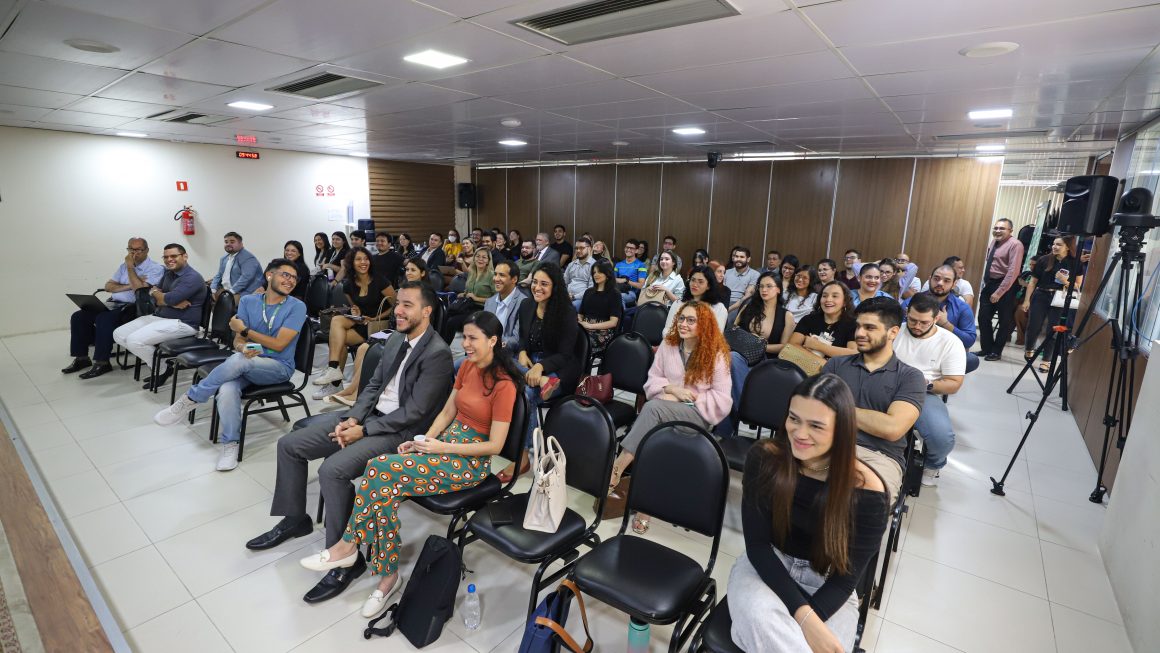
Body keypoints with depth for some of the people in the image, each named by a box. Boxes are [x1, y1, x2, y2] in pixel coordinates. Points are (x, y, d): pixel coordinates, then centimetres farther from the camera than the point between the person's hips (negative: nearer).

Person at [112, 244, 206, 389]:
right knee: (118, 334, 3)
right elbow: (155, 299, 8)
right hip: (159, 316, 10)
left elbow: (168, 299, -24)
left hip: (181, 323, -10)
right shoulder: (168, 273, 14)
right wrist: (174, 303, -14)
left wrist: (155, 292, 0)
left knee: (134, 340, -21)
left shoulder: (193, 277, -16)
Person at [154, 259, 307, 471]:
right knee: (226, 390, -31)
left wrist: (244, 329, -4)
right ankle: (229, 443, -13)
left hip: (278, 367, -3)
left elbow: (278, 344, -11)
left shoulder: (297, 307, -6)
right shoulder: (248, 301, 7)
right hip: (248, 363, 3)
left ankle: (191, 399, -12)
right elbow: (237, 341, 5)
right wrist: (244, 347, -20)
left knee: (237, 361, -34)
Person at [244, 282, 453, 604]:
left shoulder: (438, 353, -18)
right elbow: (374, 384, 14)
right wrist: (352, 418, -4)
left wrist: (363, 431, -17)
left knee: (333, 469, -29)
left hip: (399, 431, -9)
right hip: (368, 415, 9)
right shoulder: (395, 339, 9)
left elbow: (415, 412, -20)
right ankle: (294, 519, 29)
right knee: (289, 445, 7)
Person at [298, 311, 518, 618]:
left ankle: (349, 545, 0)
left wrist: (442, 448, -17)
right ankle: (388, 574, -4)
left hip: (472, 463, -7)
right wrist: (424, 441, -4)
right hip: (445, 442, 7)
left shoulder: (504, 385, -18)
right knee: (385, 489, -18)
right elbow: (448, 411, 12)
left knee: (381, 470, -21)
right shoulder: (467, 367, 6)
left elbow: (495, 445, -17)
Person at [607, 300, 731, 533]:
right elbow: (652, 379, 10)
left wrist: (687, 397, -11)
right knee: (651, 436, -34)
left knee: (653, 407, -35)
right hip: (665, 410, 4)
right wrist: (672, 389, -10)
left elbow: (722, 400, -5)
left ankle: (616, 469, -33)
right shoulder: (668, 344, 8)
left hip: (698, 414, -3)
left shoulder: (717, 354, -3)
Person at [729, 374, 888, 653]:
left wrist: (810, 618, -25)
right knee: (759, 620, -33)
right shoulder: (764, 458, -18)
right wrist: (804, 616, -26)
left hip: (828, 588, 1)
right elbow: (758, 545, -15)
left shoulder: (866, 490, -19)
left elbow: (846, 577, -11)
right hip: (765, 567, 0)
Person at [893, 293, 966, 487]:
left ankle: (932, 465, 11)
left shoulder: (950, 343, 2)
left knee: (943, 437, -30)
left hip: (926, 395, 0)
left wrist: (926, 384, -19)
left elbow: (954, 384, 0)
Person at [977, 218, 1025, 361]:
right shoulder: (993, 242, 10)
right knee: (983, 318, 8)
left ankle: (996, 351, 18)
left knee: (1005, 320, 8)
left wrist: (999, 292, -21)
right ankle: (986, 349, 21)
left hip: (1005, 285, -7)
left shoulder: (1015, 245, -14)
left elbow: (1013, 271, -20)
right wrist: (984, 284, 9)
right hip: (989, 284, 7)